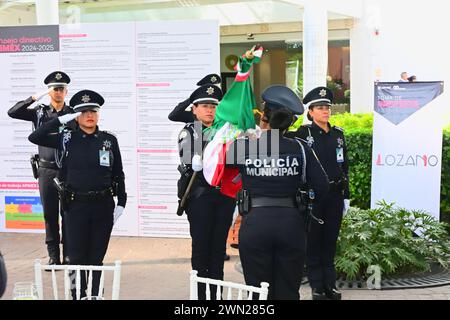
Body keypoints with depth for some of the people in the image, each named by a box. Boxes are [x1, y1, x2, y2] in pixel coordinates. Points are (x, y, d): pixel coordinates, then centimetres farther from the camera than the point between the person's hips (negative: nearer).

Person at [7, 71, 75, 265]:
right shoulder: (40, 113, 6)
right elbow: (12, 113, -3)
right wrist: (34, 98, -11)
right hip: (46, 170, 1)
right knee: (50, 214, 5)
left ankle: (69, 254, 12)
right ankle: (53, 256, 13)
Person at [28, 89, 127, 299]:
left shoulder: (109, 140, 2)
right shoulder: (67, 139, 1)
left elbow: (118, 174, 6)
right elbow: (34, 138, -8)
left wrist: (121, 202, 1)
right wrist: (60, 120, -11)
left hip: (104, 205, 1)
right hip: (76, 205, -1)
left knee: (97, 257, 10)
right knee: (77, 258, 5)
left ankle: (95, 296, 21)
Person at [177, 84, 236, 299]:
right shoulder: (188, 132, -1)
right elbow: (190, 164, -15)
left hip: (224, 195, 4)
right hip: (200, 196, -4)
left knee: (218, 247, 9)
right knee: (201, 247, 1)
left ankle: (216, 294, 18)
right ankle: (200, 294, 11)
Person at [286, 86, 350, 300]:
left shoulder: (338, 133, 8)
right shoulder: (303, 133, -4)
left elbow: (345, 166, 11)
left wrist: (346, 196, 10)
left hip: (335, 194, 4)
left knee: (330, 239, 10)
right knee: (314, 240, 5)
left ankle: (330, 283, 21)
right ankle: (316, 285, 15)